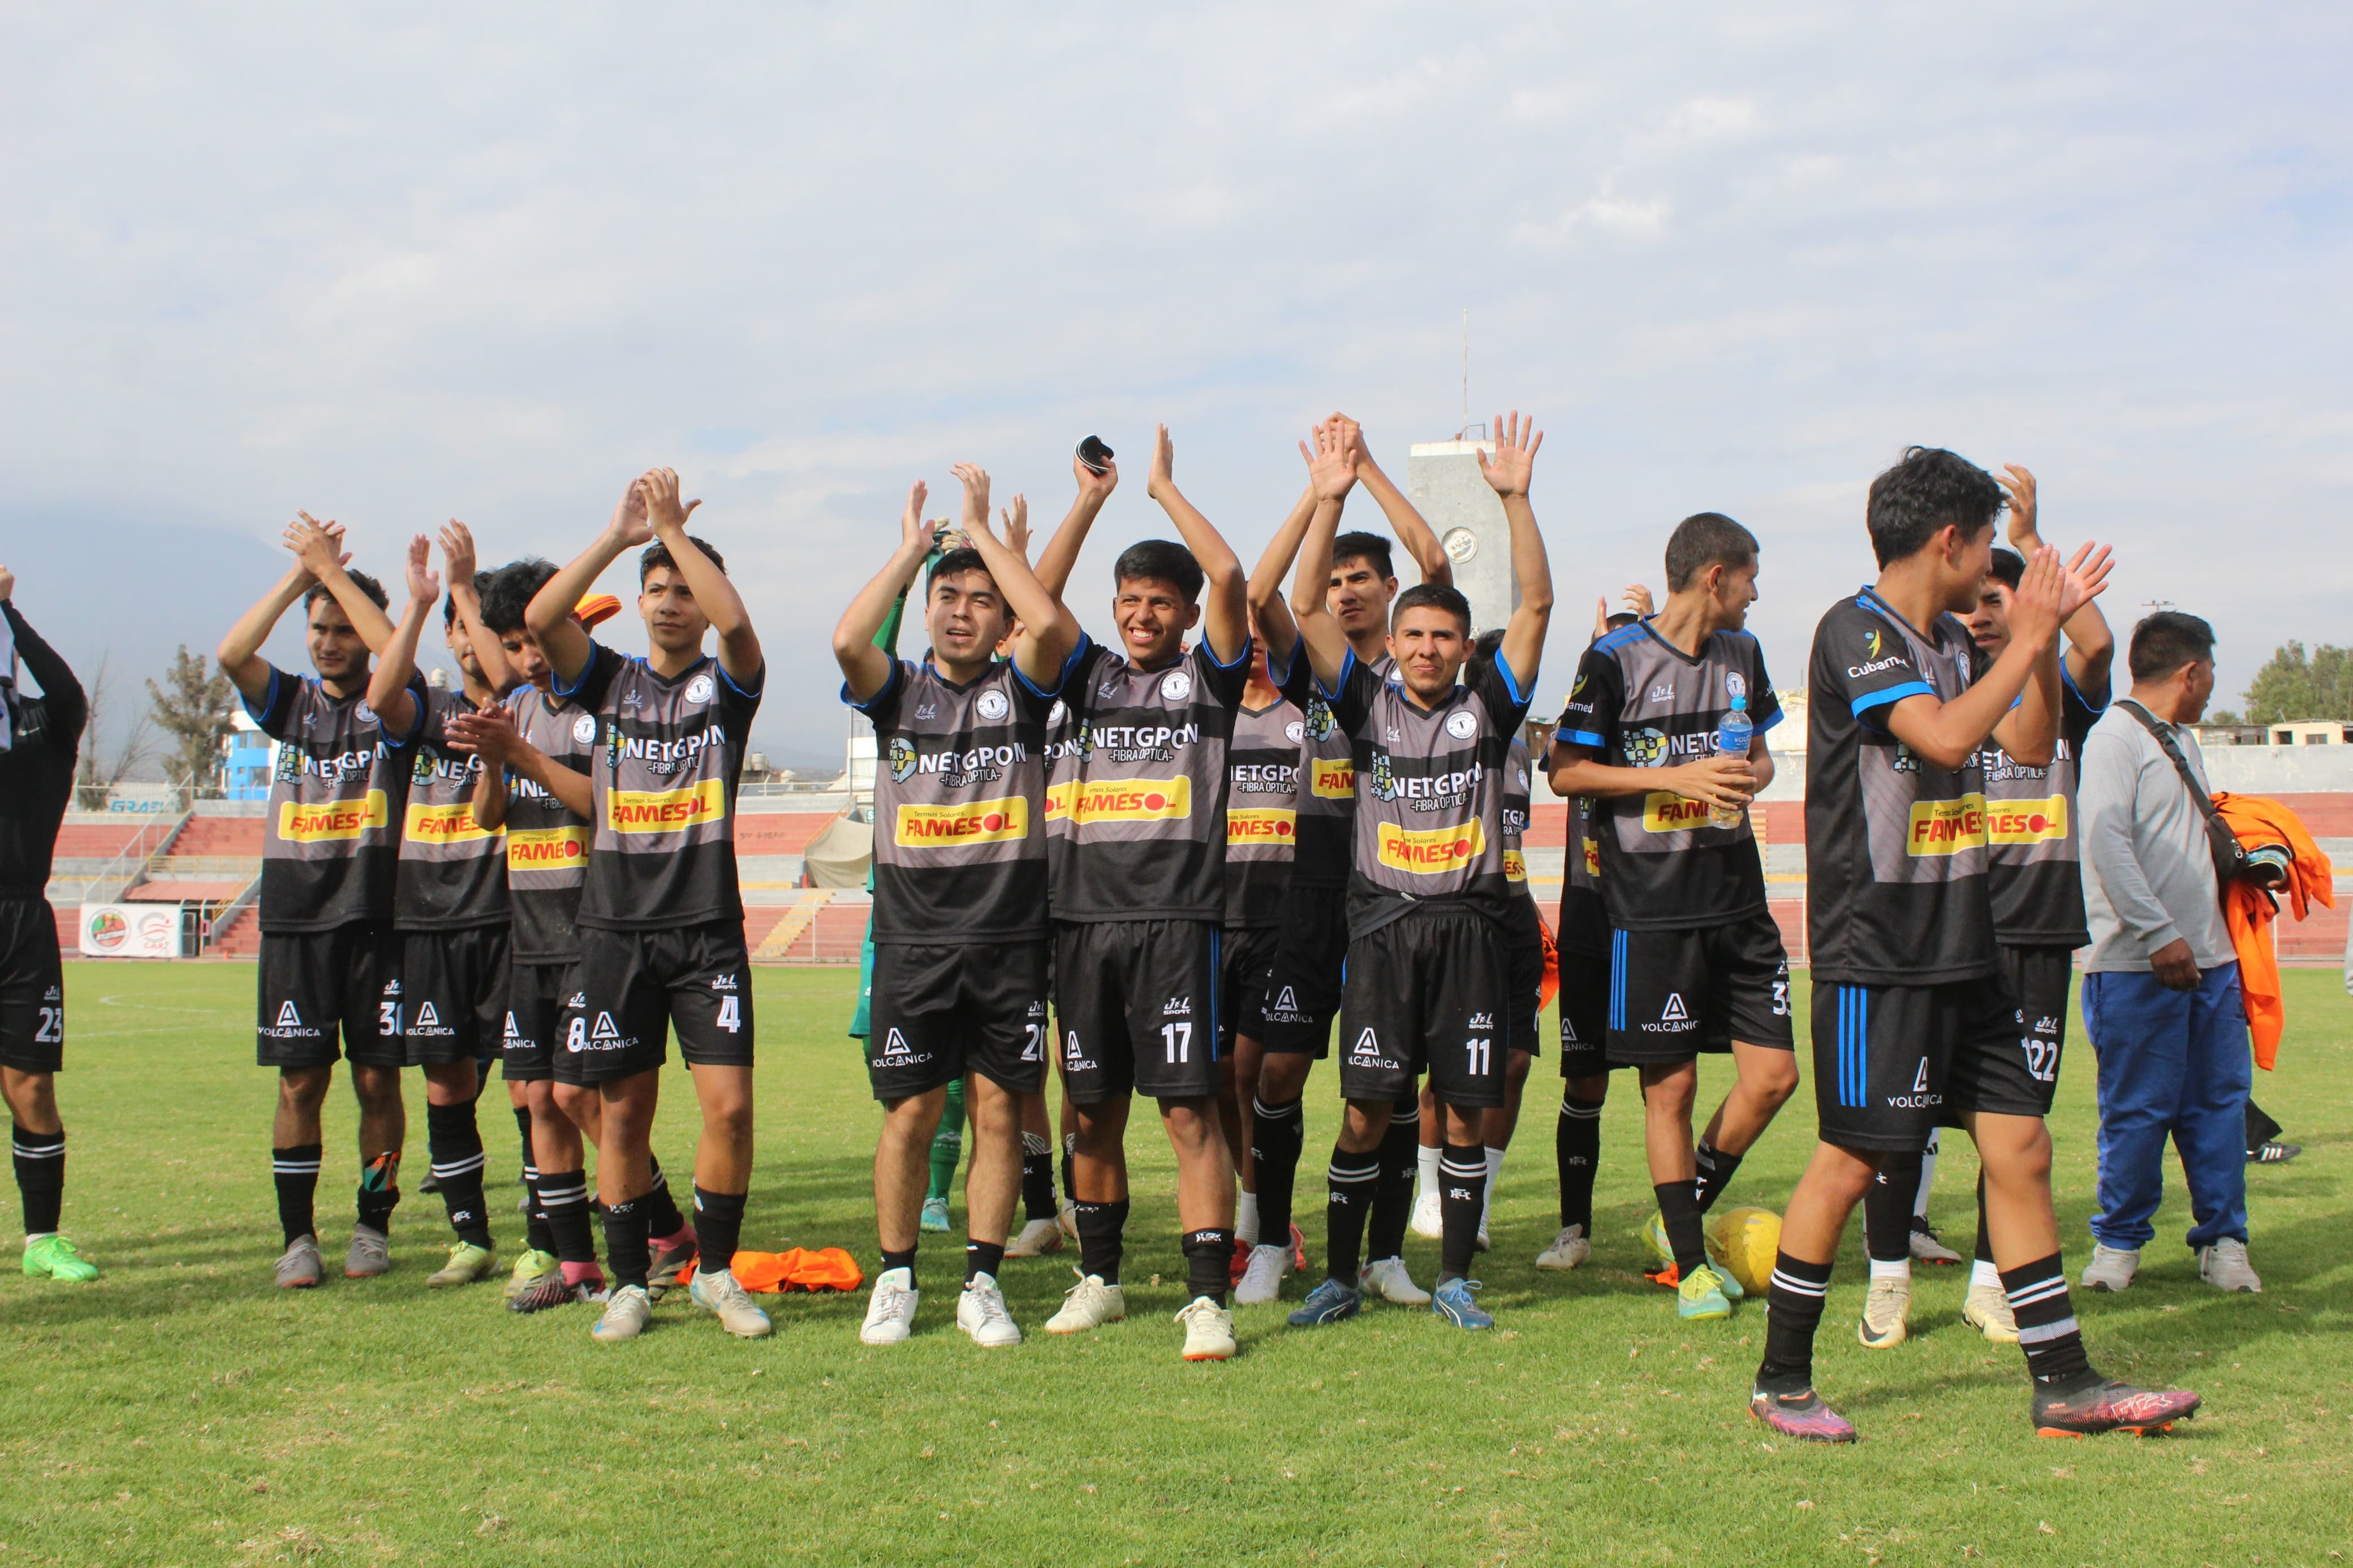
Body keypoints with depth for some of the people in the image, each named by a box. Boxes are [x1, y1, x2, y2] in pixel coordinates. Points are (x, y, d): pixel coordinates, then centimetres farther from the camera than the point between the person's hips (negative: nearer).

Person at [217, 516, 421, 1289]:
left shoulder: (391, 707, 2)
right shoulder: (292, 702, 11)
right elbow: (231, 653, -7)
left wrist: (332, 567, -13)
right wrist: (299, 573, -9)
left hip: (377, 914, -2)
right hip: (295, 915, 2)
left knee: (378, 1077, 2)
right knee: (300, 1080, 1)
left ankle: (374, 1226, 15)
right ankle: (298, 1236, 8)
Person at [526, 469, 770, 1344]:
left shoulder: (725, 683, 4)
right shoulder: (609, 681, 10)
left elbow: (735, 620, -18)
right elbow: (540, 617, -7)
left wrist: (673, 529, -13)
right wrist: (619, 537, -10)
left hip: (709, 928, -2)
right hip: (617, 927, 2)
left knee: (729, 1104, -9)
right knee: (624, 1110, 4)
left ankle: (716, 1271, 8)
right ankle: (629, 1282, 16)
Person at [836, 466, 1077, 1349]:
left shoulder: (1020, 690, 5)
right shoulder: (897, 691, 7)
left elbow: (1053, 627, -16)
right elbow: (847, 639, -15)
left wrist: (983, 531, -7)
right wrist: (913, 546, -5)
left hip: (1009, 939, 0)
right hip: (913, 939, 0)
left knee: (999, 1111, 3)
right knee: (911, 1113, 2)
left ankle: (982, 1284, 13)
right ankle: (895, 1279, 17)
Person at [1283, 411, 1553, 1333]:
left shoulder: (1488, 706, 7)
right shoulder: (1368, 704, 7)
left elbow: (1535, 604, -1)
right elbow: (1307, 607, 0)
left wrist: (1515, 498, -10)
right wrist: (1329, 501, -7)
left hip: (1469, 927, 1)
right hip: (1383, 927, -1)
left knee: (1465, 1111, 4)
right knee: (1365, 1111, -1)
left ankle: (1455, 1281, 15)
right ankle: (1340, 1277, 10)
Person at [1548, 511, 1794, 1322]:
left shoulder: (1742, 653, 12)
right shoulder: (1616, 660, -7)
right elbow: (1565, 771, -7)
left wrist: (1749, 776, -1)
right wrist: (1676, 778, -14)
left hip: (1738, 897, 6)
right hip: (1653, 906, -6)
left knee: (1773, 1072, 3)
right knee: (1671, 1084, -1)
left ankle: (1683, 1221, 22)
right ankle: (1688, 1263, 12)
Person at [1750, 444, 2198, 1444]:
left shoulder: (1952, 638, 14)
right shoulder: (1856, 631, -12)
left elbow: (2030, 742, 20)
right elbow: (1945, 736, -24)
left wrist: (2046, 635, 8)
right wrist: (2024, 641, -14)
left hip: (1963, 947, 8)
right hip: (1876, 954, -8)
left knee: (2019, 1148, 7)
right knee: (1849, 1162, -3)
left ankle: (2063, 1383, 14)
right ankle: (1781, 1380, 11)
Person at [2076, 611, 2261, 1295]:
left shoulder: (2184, 742, 20)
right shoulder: (2114, 737, -10)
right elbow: (2107, 842, -19)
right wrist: (2160, 934, -22)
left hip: (2207, 959, 8)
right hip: (2139, 964, -8)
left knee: (2219, 1100, 8)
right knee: (2138, 1109, -2)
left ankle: (2223, 1238, 16)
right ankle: (2119, 1239, 11)